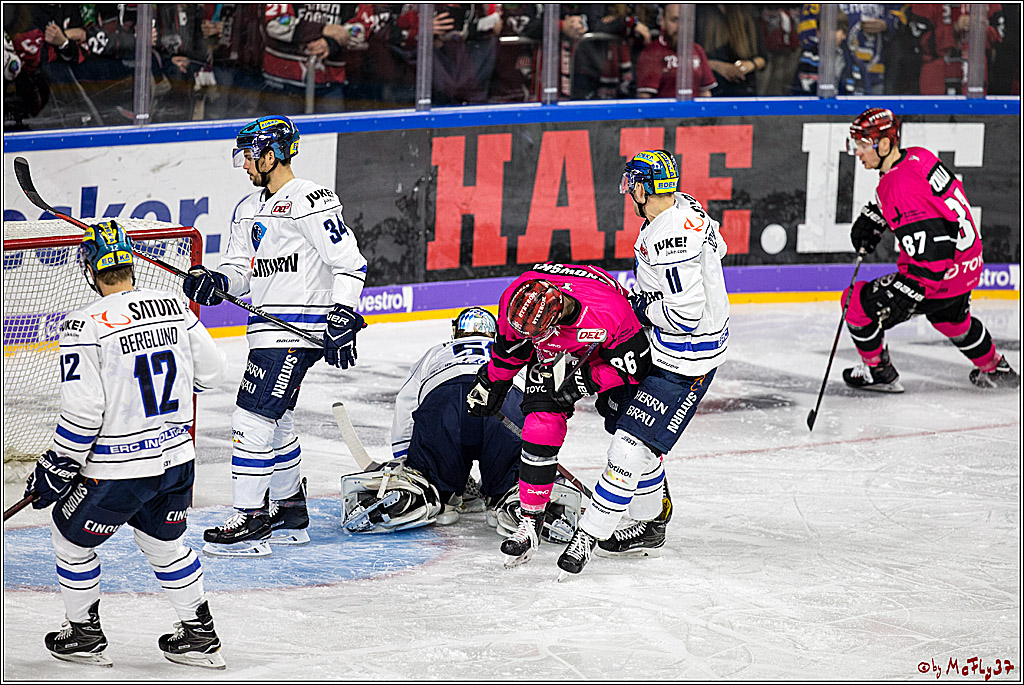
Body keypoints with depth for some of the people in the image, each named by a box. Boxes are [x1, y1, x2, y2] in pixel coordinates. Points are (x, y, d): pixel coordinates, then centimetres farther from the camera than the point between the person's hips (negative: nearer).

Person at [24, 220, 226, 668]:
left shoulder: (84, 326, -17)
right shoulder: (174, 307, 1)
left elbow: (82, 412, -19)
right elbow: (209, 372, 10)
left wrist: (55, 470, -7)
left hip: (117, 471, -6)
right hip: (177, 458, 6)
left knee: (71, 540, 18)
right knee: (166, 545, 26)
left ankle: (85, 637, 28)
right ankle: (200, 636, 28)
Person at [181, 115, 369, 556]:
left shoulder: (310, 201, -13)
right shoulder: (248, 210, 16)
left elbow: (349, 262, -14)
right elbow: (240, 270, 15)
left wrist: (343, 318, -21)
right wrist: (215, 282, -7)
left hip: (298, 332, -10)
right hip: (269, 329, 10)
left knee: (253, 417, -12)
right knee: (277, 421, 17)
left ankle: (251, 522, -8)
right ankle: (290, 514, 29)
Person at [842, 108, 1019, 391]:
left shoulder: (899, 187, -30)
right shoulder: (918, 156, -3)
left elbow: (932, 253, -33)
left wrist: (905, 295, -29)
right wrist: (871, 216, 16)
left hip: (942, 277, -10)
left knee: (857, 302, 0)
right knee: (951, 319, 38)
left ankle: (878, 373, 16)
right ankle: (995, 369, 55)